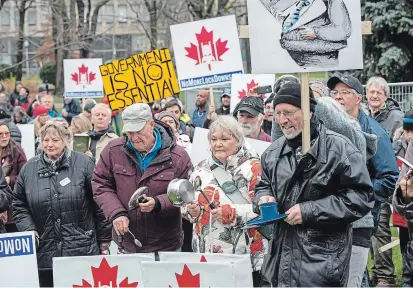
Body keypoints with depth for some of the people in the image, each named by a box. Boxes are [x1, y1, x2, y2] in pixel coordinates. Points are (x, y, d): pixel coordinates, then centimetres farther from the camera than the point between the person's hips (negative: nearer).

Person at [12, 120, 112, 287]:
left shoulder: (83, 164, -1)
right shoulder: (29, 169, 9)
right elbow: (19, 205, 14)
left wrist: (104, 239, 0)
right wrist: (28, 229, -2)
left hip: (82, 250, -2)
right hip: (45, 253, 3)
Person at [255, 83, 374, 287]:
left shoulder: (338, 147, -10)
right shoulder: (274, 151, 12)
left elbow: (360, 196, -13)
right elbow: (264, 184, 27)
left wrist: (310, 211, -17)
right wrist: (264, 197, 1)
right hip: (282, 254, 6)